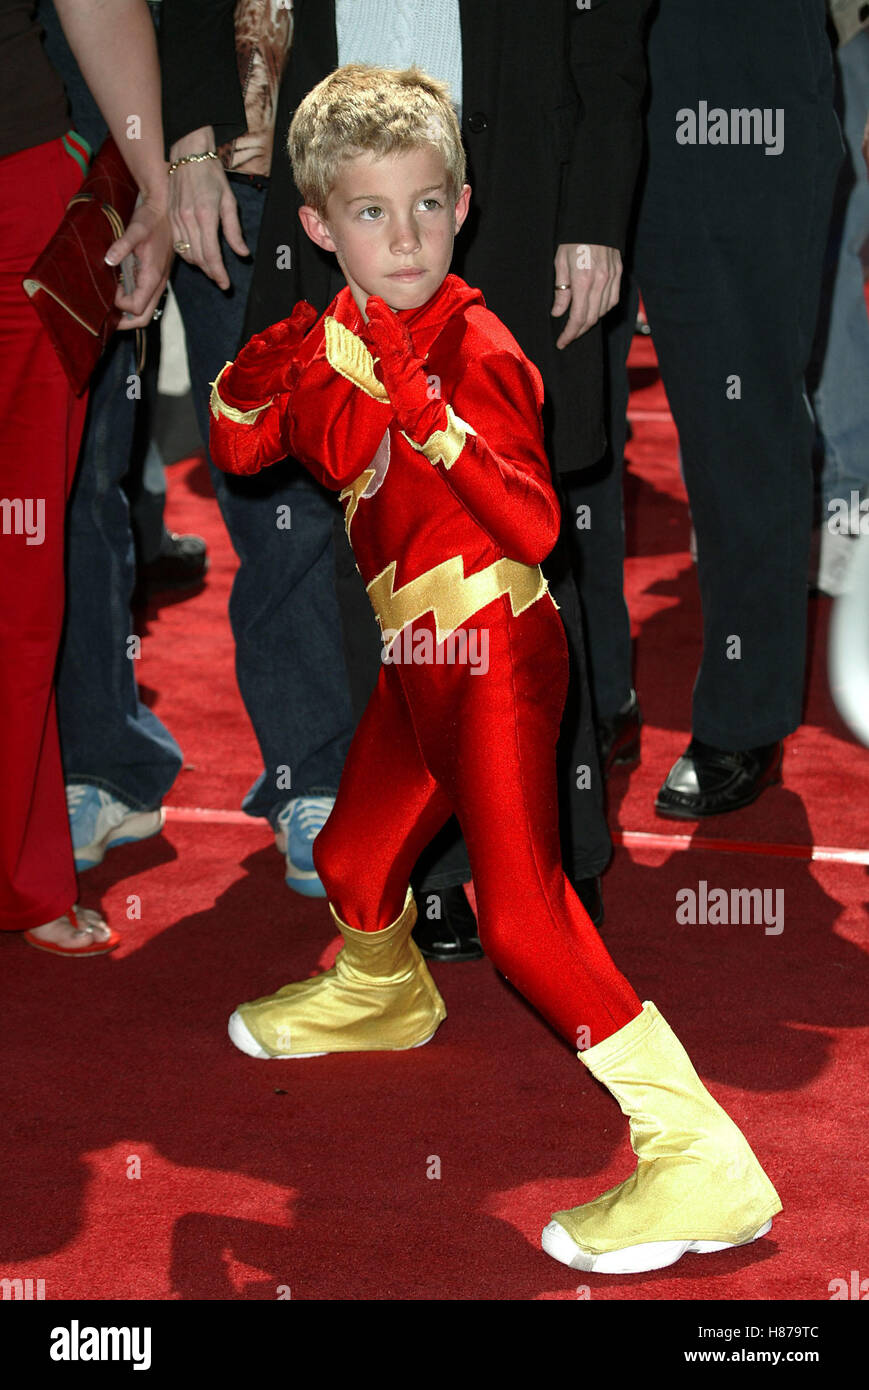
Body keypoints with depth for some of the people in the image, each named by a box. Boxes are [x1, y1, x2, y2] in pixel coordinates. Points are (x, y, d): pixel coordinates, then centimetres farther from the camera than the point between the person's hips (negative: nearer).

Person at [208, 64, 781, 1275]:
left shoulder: (476, 349, -18)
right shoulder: (338, 339, 4)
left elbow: (535, 527, -26)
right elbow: (242, 451, 13)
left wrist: (436, 425, -38)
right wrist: (251, 379, -8)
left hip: (495, 653, -8)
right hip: (413, 660, 8)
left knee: (522, 910, -16)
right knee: (352, 863, 25)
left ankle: (703, 1165, -14)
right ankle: (382, 995, 60)